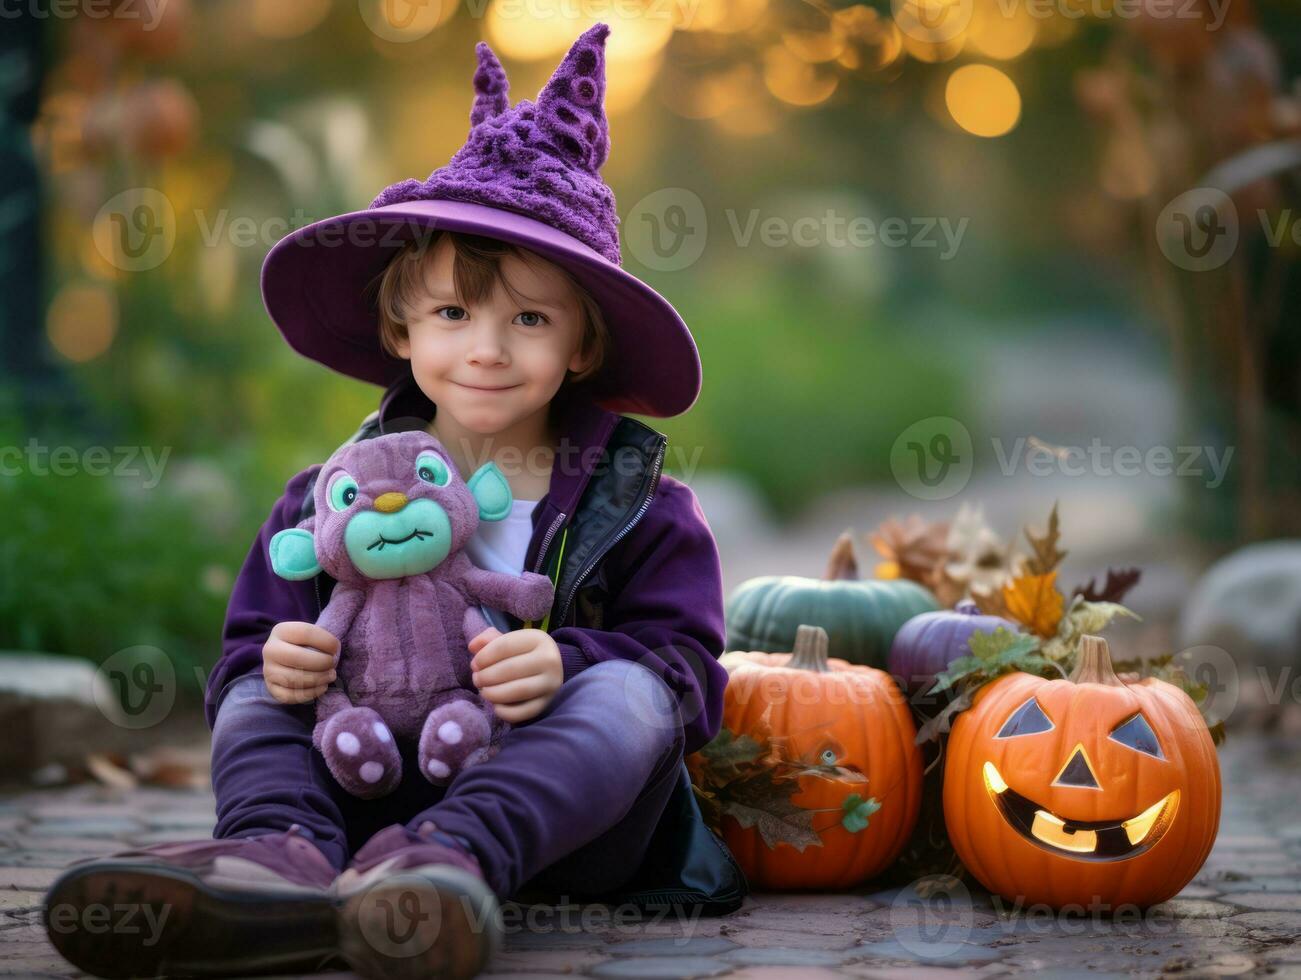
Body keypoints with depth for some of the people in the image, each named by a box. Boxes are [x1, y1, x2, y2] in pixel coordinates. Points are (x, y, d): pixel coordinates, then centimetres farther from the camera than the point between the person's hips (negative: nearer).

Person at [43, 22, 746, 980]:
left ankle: (449, 860, -54)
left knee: (629, 690, -28)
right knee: (257, 698, -15)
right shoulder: (336, 497, 12)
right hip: (370, 793, 3)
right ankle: (284, 857, -48)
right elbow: (245, 653, 10)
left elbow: (683, 668, -4)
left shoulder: (639, 505, 6)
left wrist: (570, 665, -26)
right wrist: (274, 664, -16)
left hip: (560, 812, -2)